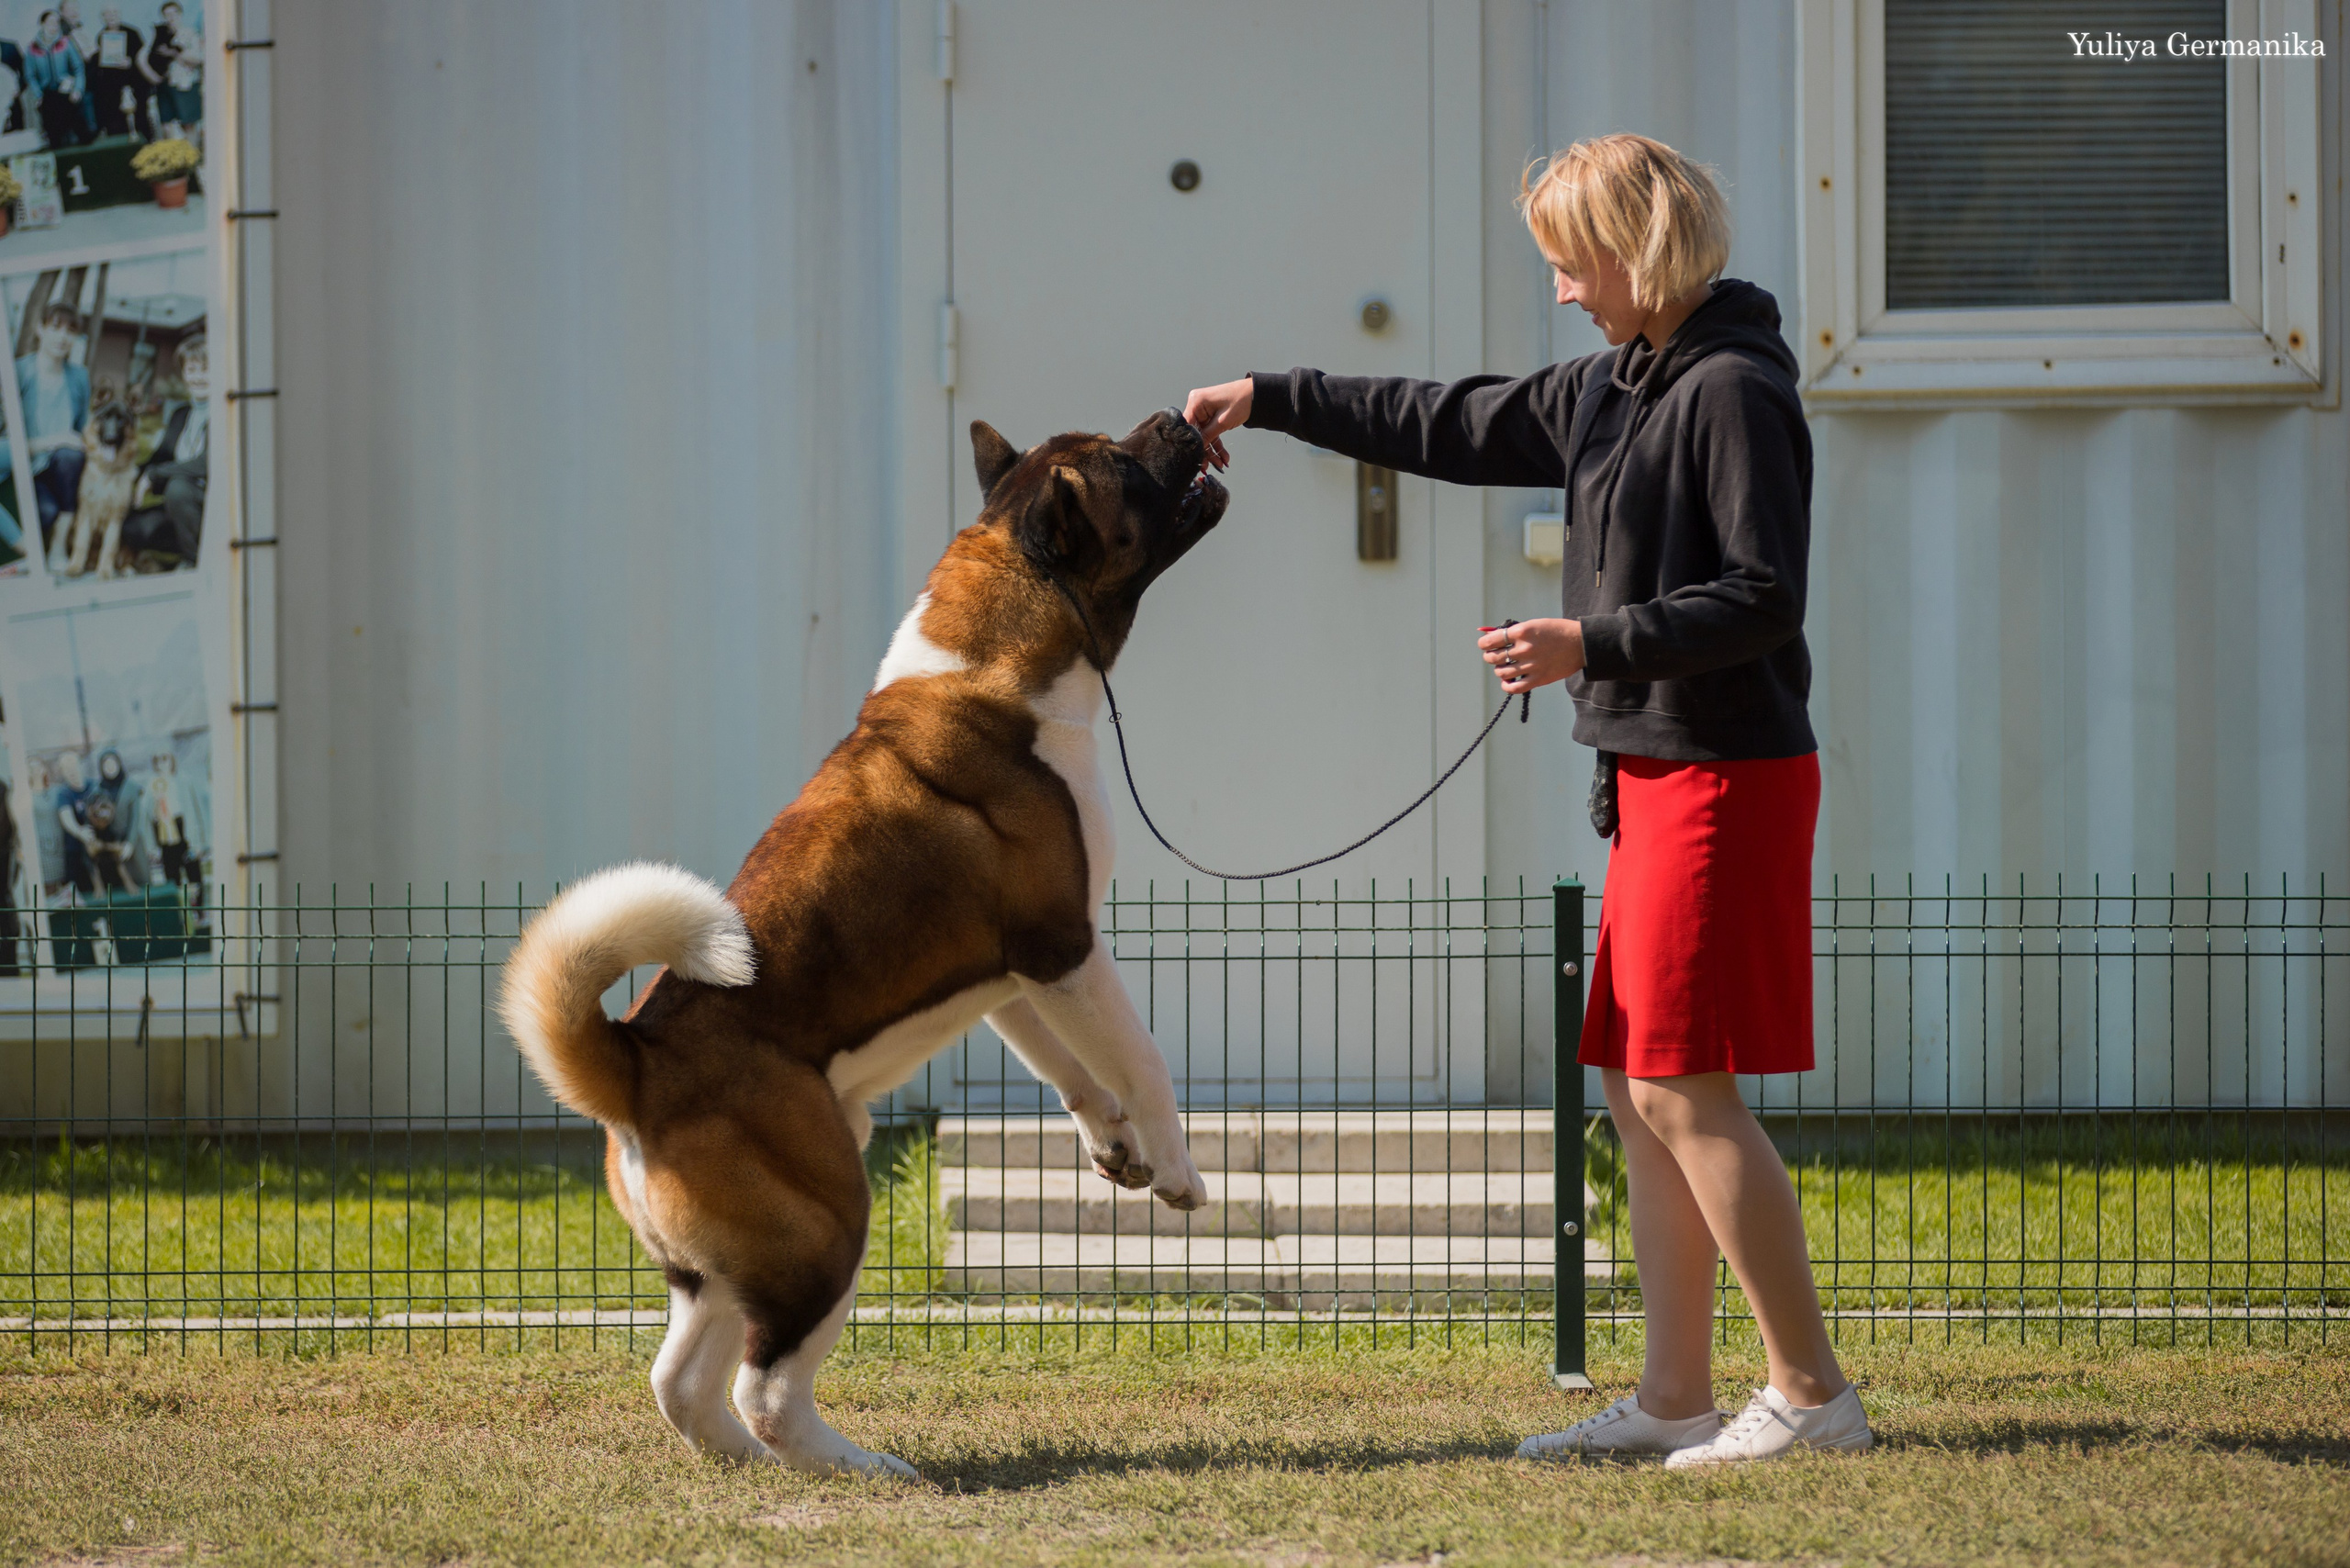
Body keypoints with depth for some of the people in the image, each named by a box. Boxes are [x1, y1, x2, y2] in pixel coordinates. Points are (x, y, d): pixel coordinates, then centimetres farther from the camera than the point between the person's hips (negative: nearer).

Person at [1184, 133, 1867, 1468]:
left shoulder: (1734, 393, -12)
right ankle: (1676, 1397, 11)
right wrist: (1271, 399, 24)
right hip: (1655, 772, 10)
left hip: (1726, 777, -10)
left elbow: (1762, 598, -18)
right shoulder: (1613, 392, 16)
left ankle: (1814, 1393, -9)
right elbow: (1455, 427, 24)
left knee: (1685, 1087, -11)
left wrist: (1592, 642, -22)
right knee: (1638, 1089, 8)